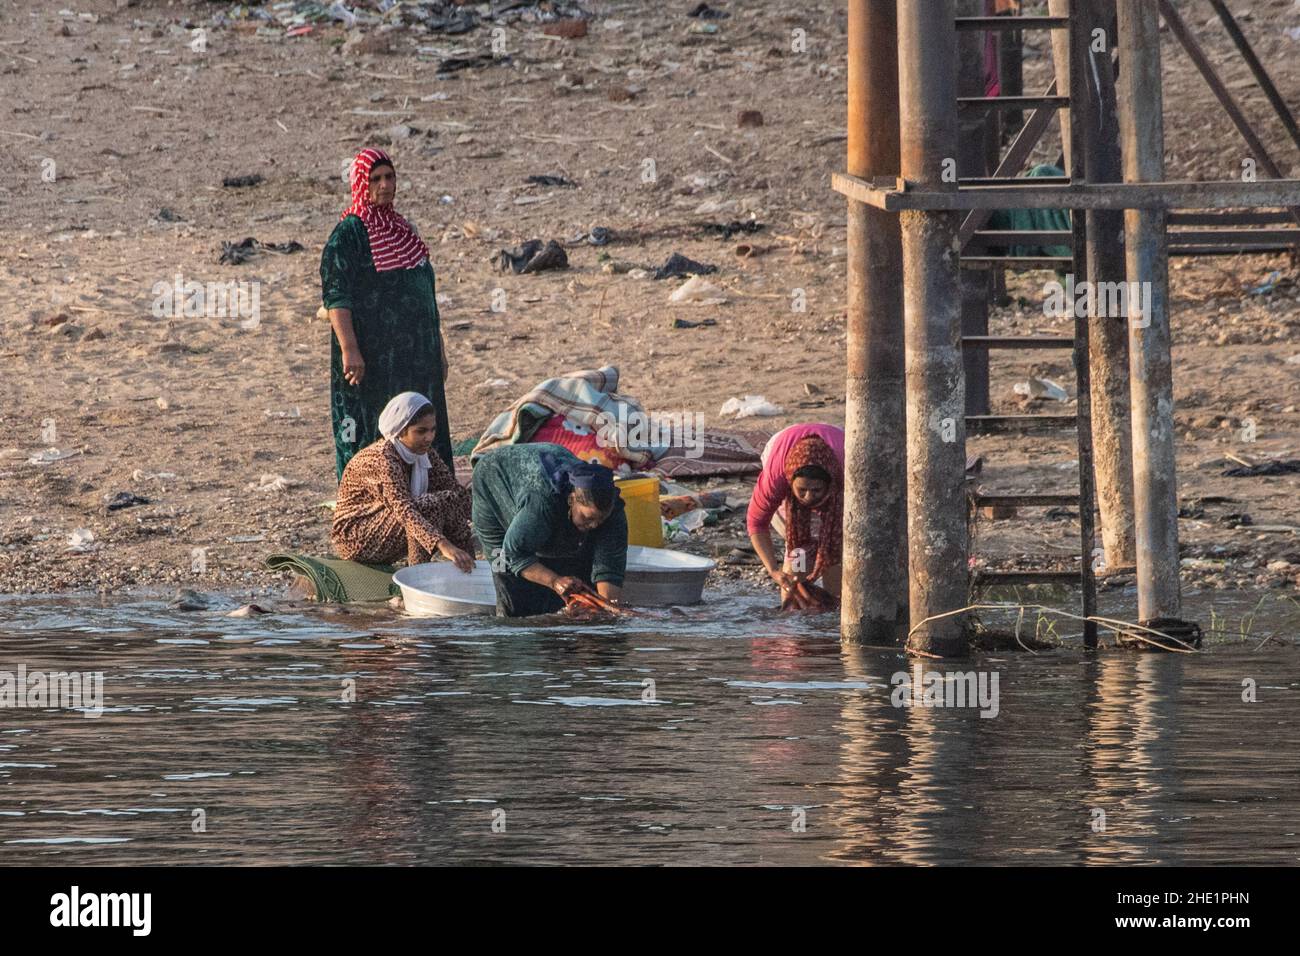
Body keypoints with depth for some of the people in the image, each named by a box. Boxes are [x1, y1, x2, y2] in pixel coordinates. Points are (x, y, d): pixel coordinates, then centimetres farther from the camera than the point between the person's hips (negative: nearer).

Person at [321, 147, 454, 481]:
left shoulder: (400, 228, 15)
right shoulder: (348, 234, -10)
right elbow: (335, 296, -16)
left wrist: (438, 346, 19)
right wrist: (348, 350, -24)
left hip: (413, 353, 8)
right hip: (371, 357, -8)